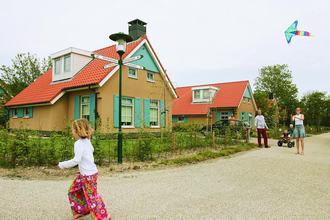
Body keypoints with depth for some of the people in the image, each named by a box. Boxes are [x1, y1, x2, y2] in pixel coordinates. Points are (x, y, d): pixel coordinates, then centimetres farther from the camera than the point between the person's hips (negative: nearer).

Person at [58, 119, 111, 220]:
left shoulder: (79, 143, -20)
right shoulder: (87, 141, 6)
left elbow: (76, 160, -26)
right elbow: (92, 150, 24)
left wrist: (62, 165, -15)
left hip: (88, 175, -10)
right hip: (84, 173, 10)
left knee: (92, 197, 0)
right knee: (73, 190, 21)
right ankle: (80, 211, 35)